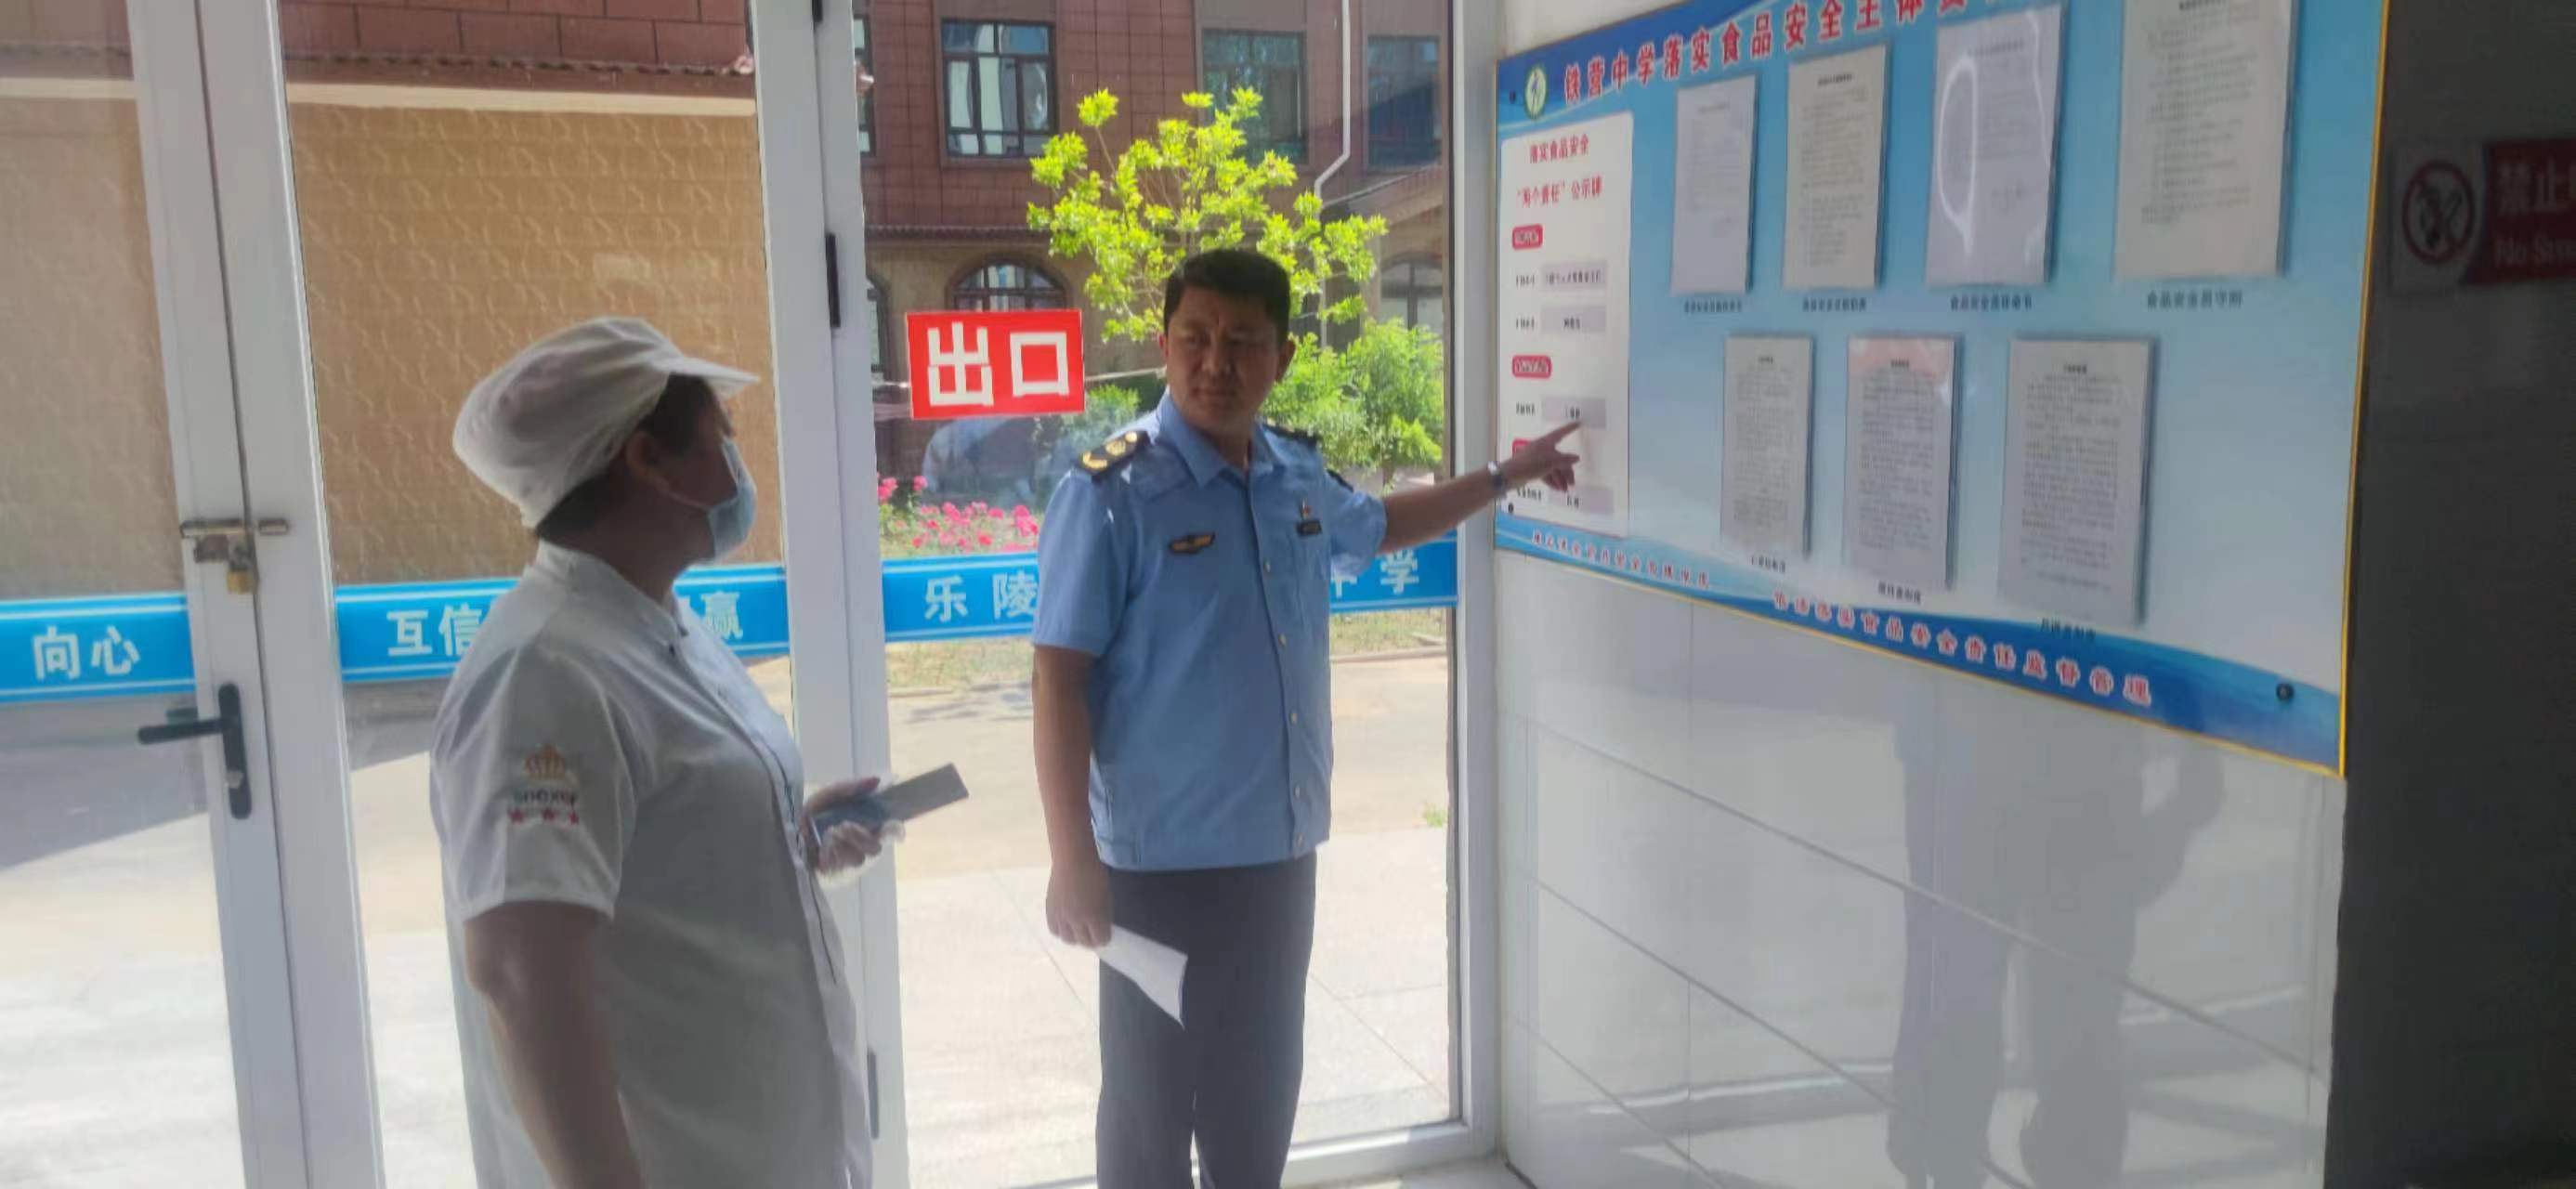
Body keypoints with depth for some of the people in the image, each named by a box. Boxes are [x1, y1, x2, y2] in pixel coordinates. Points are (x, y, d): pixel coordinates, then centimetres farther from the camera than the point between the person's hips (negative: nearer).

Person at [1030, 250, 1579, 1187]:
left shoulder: (1299, 476, 4)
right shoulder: (1111, 491, -16)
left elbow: (1378, 526, 28)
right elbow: (1059, 679, -16)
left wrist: (1503, 477, 30)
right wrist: (1073, 859, -19)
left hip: (1281, 848, 6)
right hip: (1161, 860, -6)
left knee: (1261, 1084, 21)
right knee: (1152, 1099, 8)